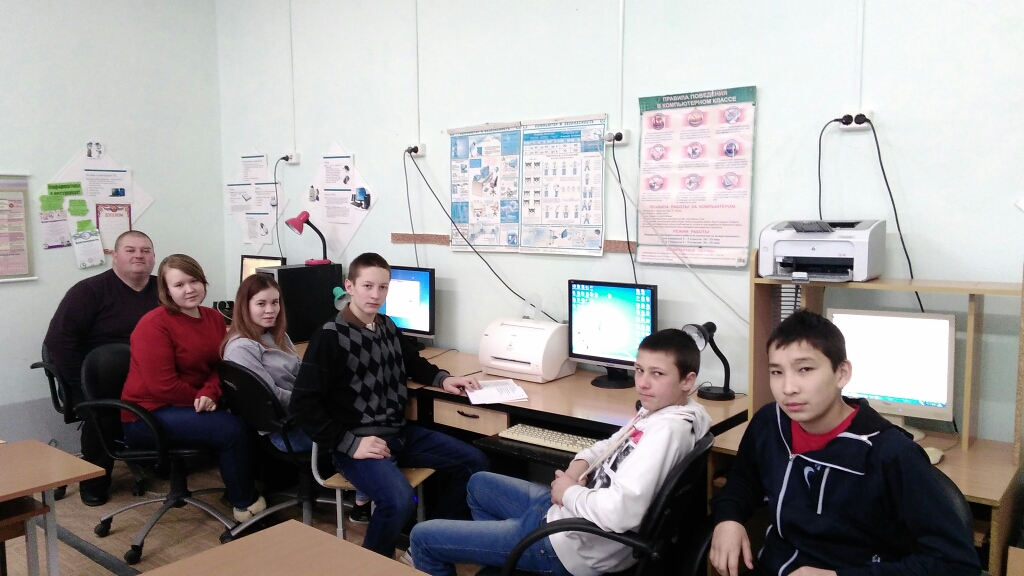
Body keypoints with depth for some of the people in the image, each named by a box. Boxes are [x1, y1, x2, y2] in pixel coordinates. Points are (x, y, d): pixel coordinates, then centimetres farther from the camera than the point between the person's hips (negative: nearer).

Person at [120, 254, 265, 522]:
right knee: (233, 429, -22)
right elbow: (163, 386, -21)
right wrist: (201, 401, -13)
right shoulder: (154, 325, -17)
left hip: (192, 406, 7)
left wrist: (209, 394, -17)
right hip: (148, 415, -7)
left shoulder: (215, 318, 4)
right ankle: (246, 504, -4)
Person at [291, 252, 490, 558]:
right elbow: (303, 404, -16)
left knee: (474, 462, 6)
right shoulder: (329, 337, -13)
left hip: (400, 432, 8)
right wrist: (350, 444, -21)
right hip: (358, 440, -8)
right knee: (399, 500, -34)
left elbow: (414, 364, 29)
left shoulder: (388, 328, 9)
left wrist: (443, 379, 9)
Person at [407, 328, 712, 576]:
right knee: (480, 483, 33)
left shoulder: (667, 430, -28)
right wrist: (579, 464, -2)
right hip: (567, 511, 10)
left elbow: (619, 512, -38)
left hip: (573, 547, -10)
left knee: (422, 537, 1)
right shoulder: (656, 411, 1)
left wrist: (568, 492, -18)